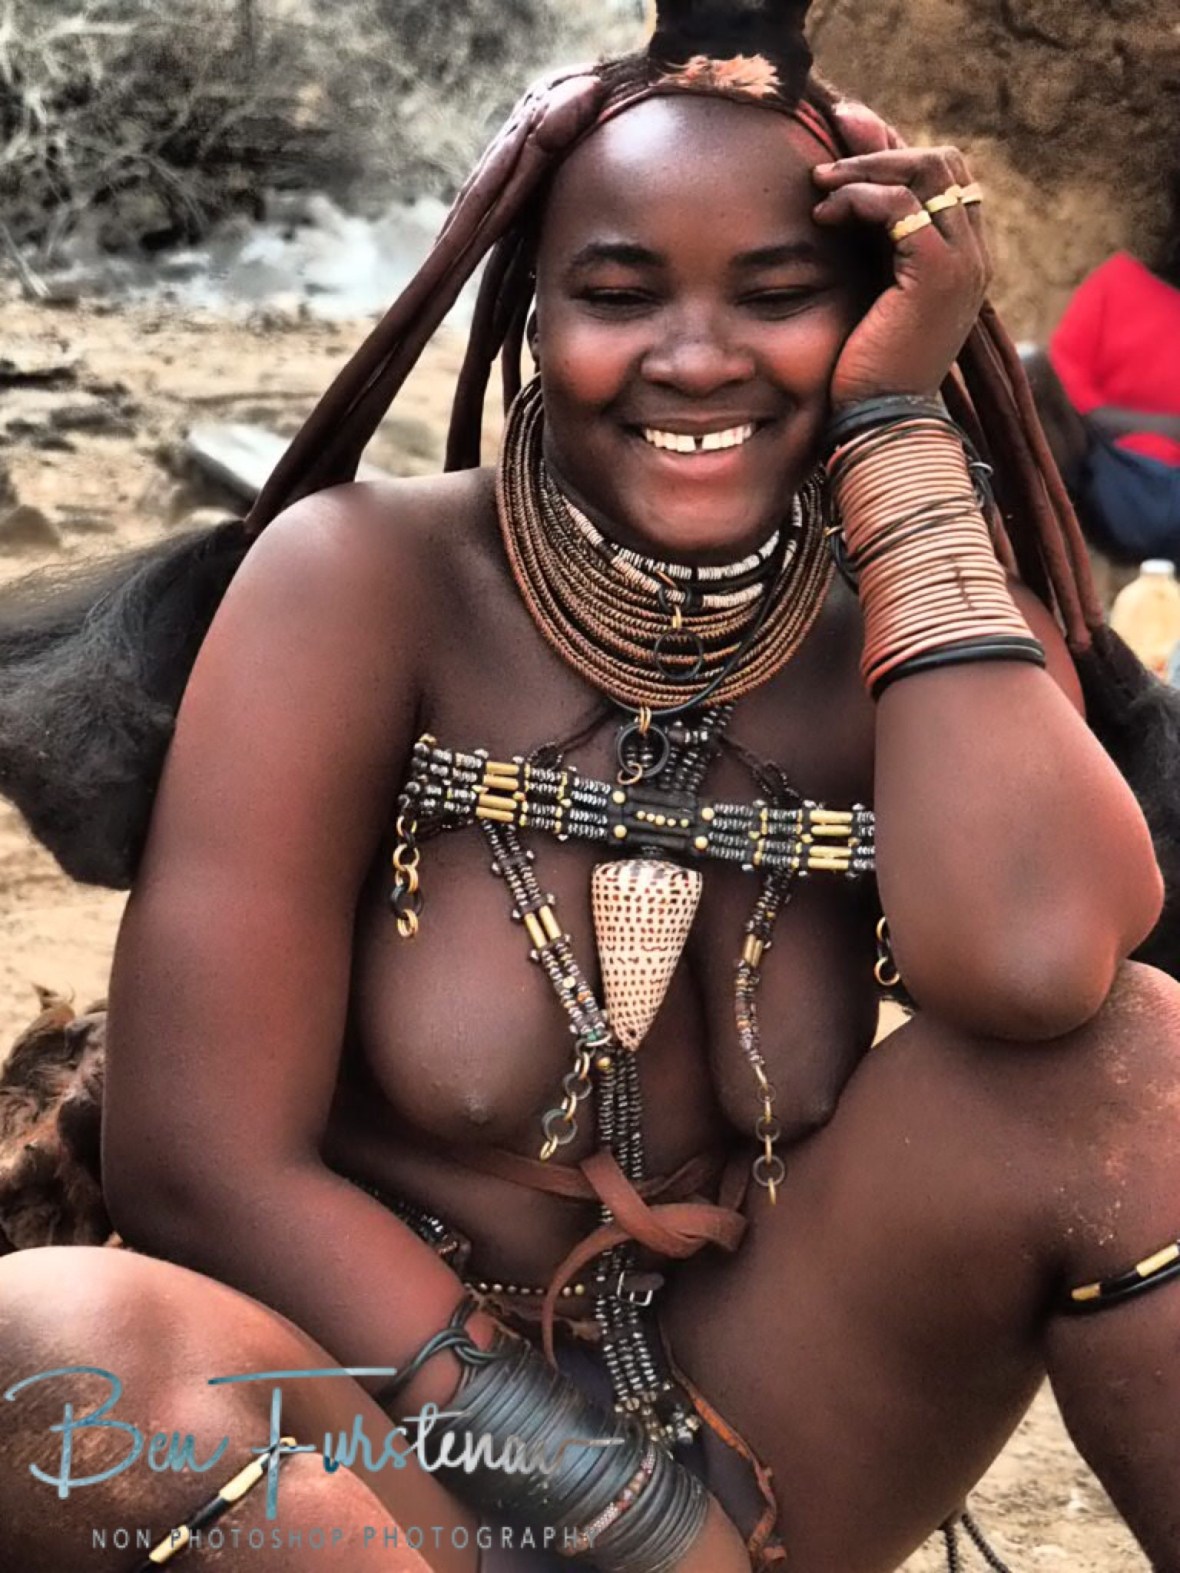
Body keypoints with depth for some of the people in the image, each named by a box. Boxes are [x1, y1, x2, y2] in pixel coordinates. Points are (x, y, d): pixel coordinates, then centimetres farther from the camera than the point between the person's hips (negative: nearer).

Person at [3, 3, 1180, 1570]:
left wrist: (896, 424, -19)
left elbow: (1029, 962, -27)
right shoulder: (362, 585, -11)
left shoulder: (915, 625, -3)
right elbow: (203, 1171, -15)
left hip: (743, 1419, 2)